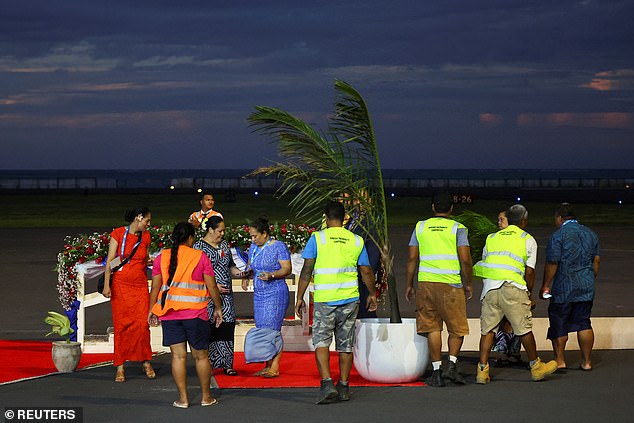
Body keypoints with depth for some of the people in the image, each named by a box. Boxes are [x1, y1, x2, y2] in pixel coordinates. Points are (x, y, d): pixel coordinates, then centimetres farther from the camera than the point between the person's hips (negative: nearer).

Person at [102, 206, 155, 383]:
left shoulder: (145, 237, 11)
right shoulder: (118, 234, -2)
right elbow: (110, 261, -4)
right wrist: (106, 285, -10)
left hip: (140, 286, 3)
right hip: (120, 285, -3)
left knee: (142, 324, -8)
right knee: (121, 325, -2)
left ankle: (145, 362, 6)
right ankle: (120, 366, 4)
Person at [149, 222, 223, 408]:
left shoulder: (162, 257, 5)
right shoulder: (200, 257, -1)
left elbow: (155, 286, 5)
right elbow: (211, 286, 0)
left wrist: (152, 309, 14)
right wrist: (218, 308, 11)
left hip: (169, 314, 2)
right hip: (195, 313, -2)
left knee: (178, 355, 4)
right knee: (200, 355, 8)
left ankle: (183, 398, 4)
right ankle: (206, 397, 16)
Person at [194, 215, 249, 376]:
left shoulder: (224, 245, 14)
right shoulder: (199, 247, -5)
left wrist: (239, 273, 1)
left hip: (226, 295, 6)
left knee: (227, 330, 1)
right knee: (209, 331, -5)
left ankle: (227, 364, 5)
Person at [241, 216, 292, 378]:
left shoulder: (279, 246, -9)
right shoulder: (253, 247, 12)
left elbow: (287, 269, -12)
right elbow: (250, 265, 24)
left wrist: (271, 275, -27)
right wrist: (246, 275, 3)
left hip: (276, 294, -7)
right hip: (259, 295, 7)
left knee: (272, 329, -10)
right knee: (262, 329, 6)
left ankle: (274, 368, -8)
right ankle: (267, 366, 12)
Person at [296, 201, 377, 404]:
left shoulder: (317, 238, -4)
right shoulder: (356, 241, 5)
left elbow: (307, 271, -7)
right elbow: (367, 272, 9)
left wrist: (300, 298, -1)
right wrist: (372, 295, 24)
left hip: (324, 300, -3)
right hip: (350, 299, 3)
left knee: (321, 342, 0)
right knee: (345, 344, 11)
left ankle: (327, 383, -17)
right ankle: (344, 387, 16)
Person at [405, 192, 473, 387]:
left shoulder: (421, 227, 8)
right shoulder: (457, 228, 0)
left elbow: (412, 258, 5)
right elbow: (465, 260, -6)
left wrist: (409, 285, 12)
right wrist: (468, 284, 6)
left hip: (425, 283, 2)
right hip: (451, 284, -2)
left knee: (432, 328, 6)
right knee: (457, 328, 10)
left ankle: (436, 371, 4)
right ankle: (452, 365, -5)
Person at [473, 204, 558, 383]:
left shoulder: (492, 238, 21)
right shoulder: (528, 240, 9)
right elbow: (529, 271, 6)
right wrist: (529, 295, 16)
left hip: (490, 287, 4)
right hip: (513, 287, -3)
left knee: (487, 329, 6)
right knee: (524, 329, 6)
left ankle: (482, 370, 1)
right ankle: (536, 367, 16)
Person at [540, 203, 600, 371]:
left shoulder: (558, 235, -9)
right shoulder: (590, 234, 10)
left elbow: (552, 263, -11)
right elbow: (596, 261, 11)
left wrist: (546, 286, -5)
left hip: (564, 286, -5)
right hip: (586, 285, 5)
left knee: (558, 322, 6)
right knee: (583, 322, 10)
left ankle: (559, 360, 9)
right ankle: (586, 361, 9)